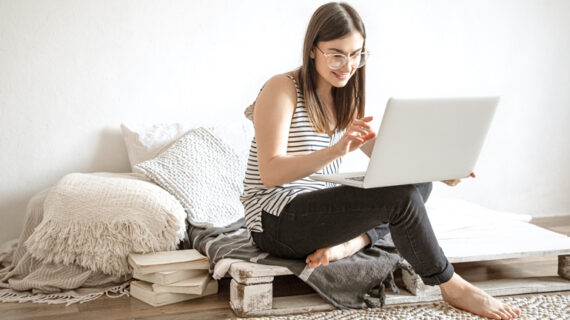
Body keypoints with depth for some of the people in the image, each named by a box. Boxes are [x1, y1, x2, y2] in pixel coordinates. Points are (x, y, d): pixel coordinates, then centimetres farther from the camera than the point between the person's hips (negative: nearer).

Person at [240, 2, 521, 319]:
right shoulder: (281, 89, -12)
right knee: (400, 195, -24)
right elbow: (270, 173, -23)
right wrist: (335, 151, -38)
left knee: (418, 181, 0)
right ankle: (452, 287, -6)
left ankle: (346, 244, -19)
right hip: (275, 221, -8)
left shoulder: (344, 99, 12)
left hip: (317, 209, 8)